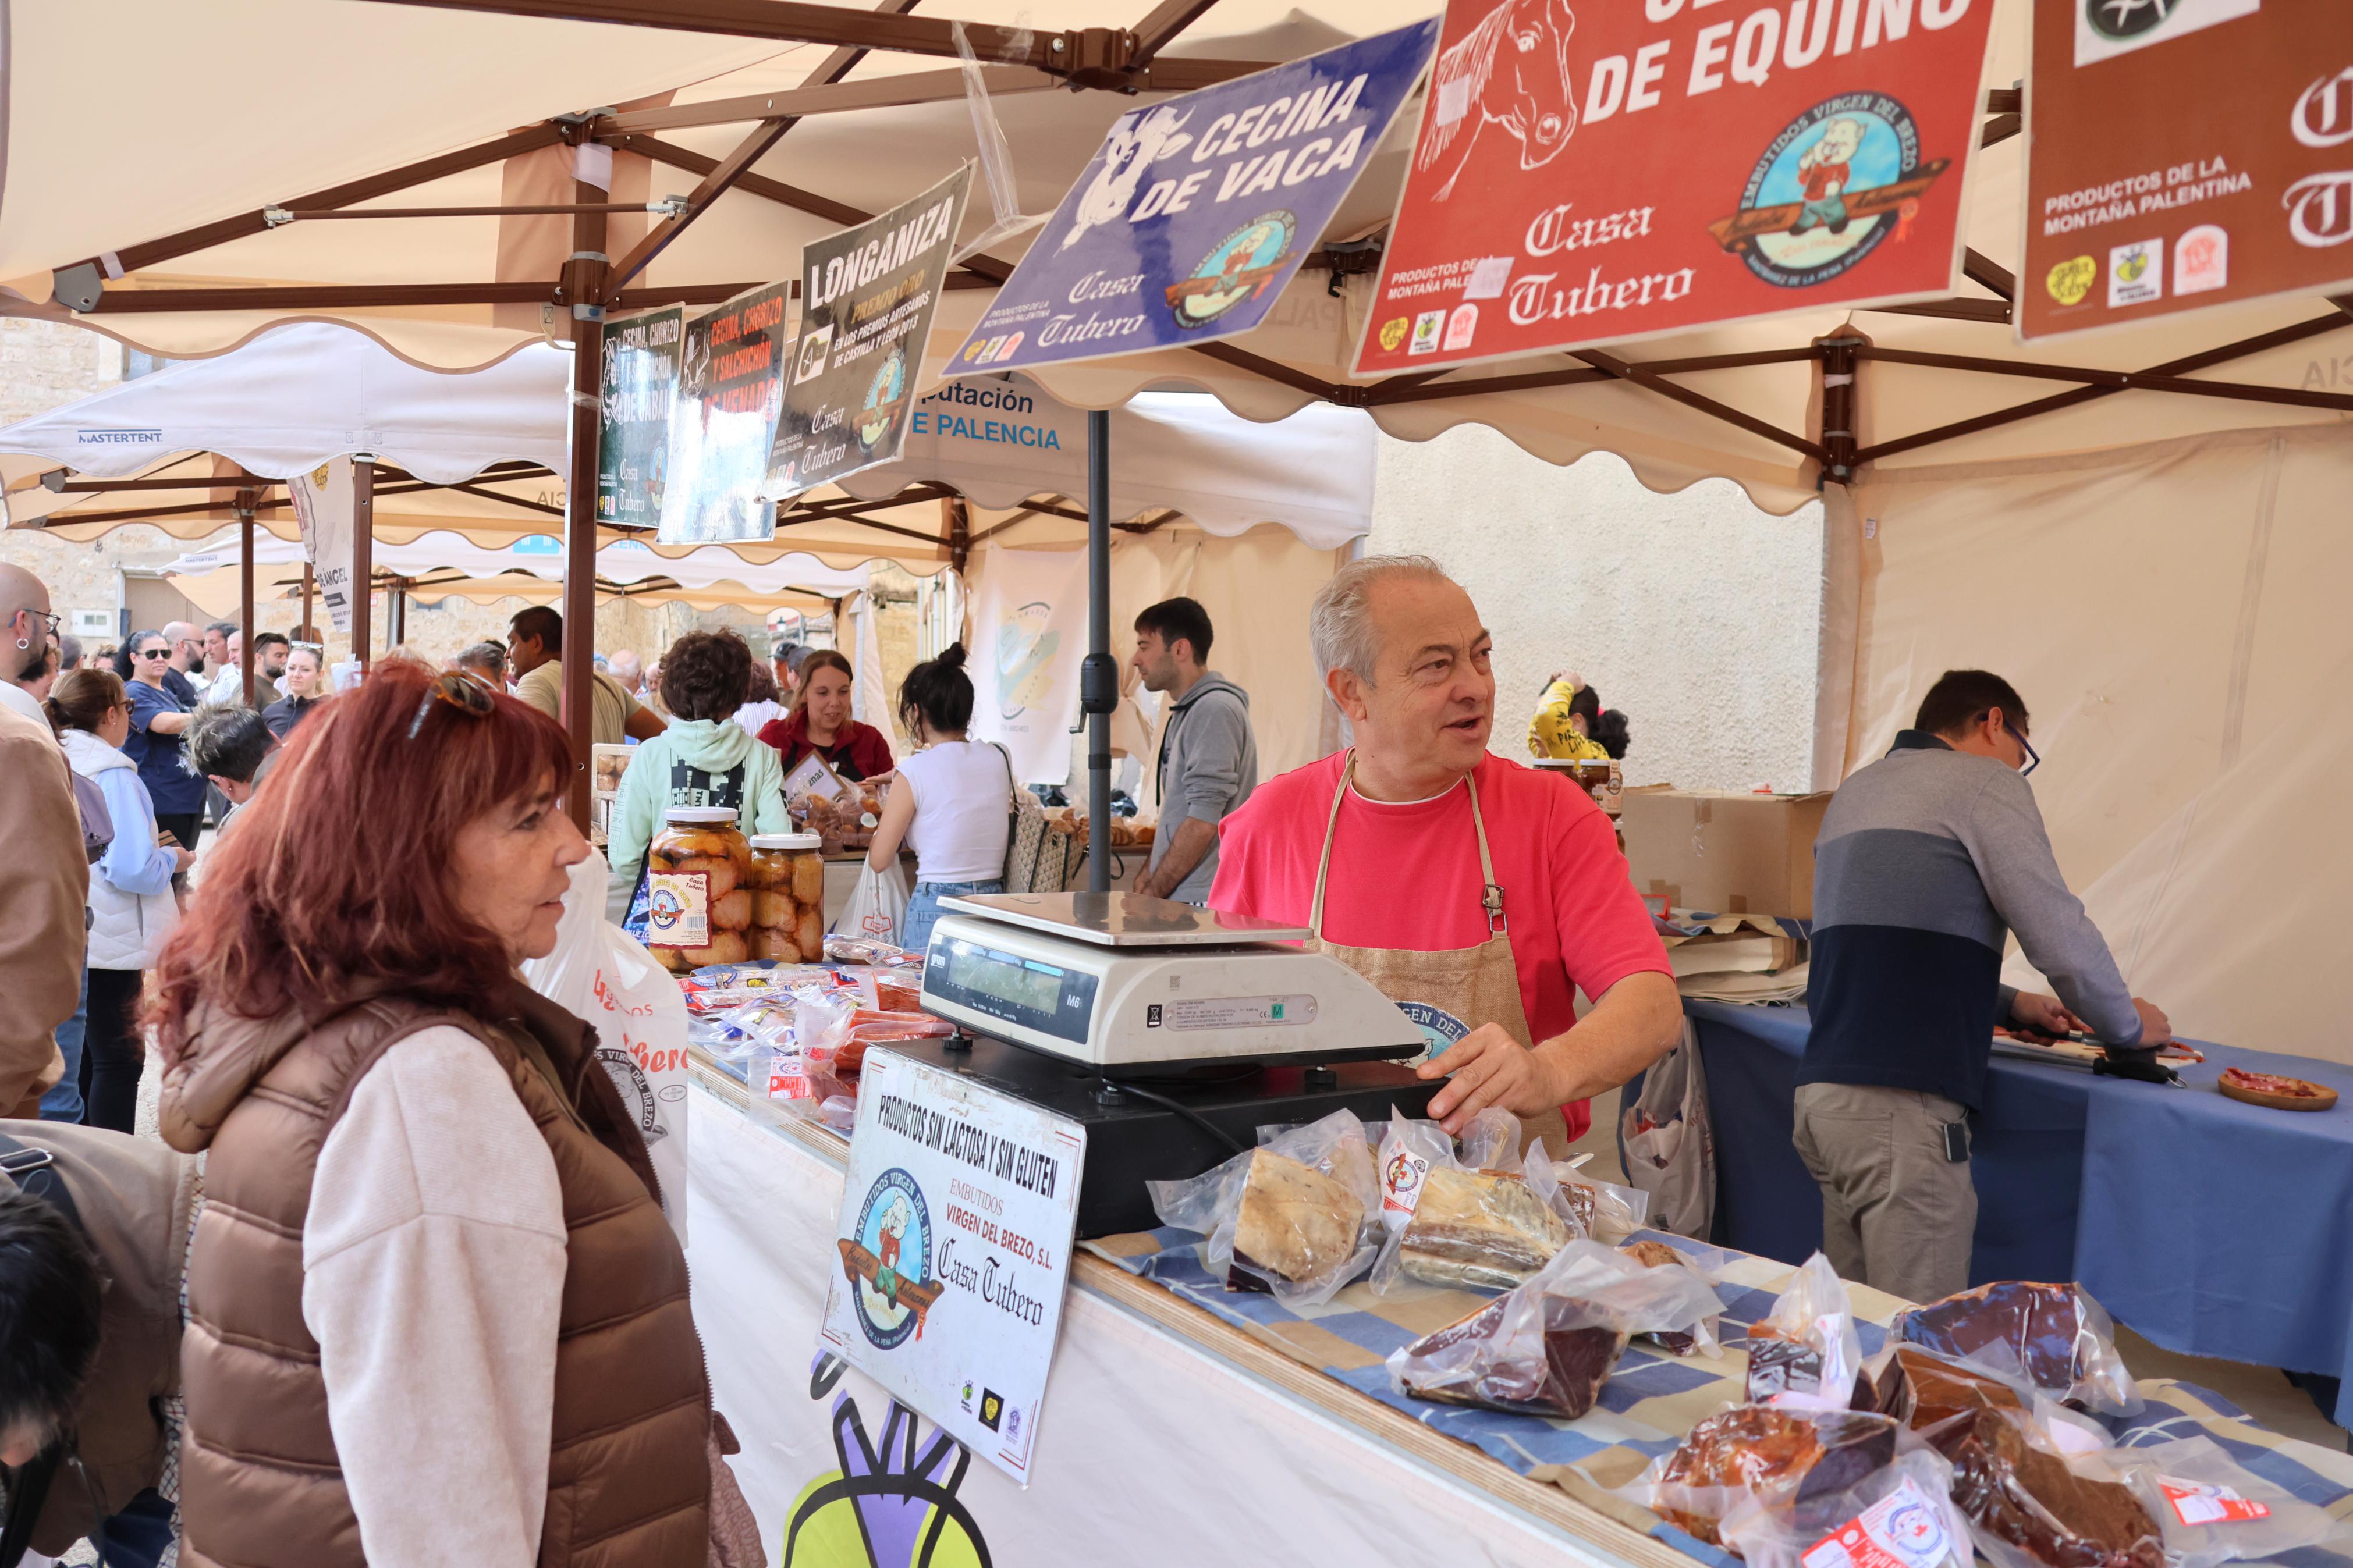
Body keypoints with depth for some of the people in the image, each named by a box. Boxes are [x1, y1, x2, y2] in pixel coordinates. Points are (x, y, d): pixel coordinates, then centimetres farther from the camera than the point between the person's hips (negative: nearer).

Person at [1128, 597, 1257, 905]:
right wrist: (1145, 878, 12)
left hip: (1205, 903, -9)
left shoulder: (1215, 709, -13)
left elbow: (1203, 822, -18)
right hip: (1178, 898, 9)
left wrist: (1153, 893, -13)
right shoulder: (1186, 712, 19)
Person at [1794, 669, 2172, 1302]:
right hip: (1904, 1108, -8)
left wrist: (2011, 1005, 29)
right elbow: (2060, 935, -4)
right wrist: (2128, 1024, 15)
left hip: (1821, 1093, 8)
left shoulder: (1854, 791, 24)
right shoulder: (1984, 783, 0)